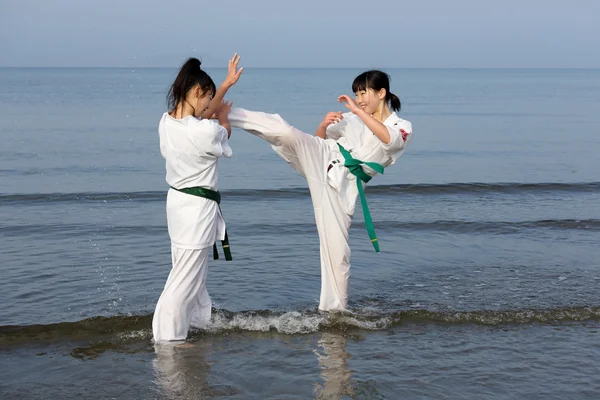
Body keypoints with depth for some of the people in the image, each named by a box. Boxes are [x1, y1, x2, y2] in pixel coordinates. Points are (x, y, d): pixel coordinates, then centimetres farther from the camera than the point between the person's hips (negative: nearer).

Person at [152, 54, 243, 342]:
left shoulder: (167, 122, -4)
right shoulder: (206, 131, -26)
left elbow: (203, 115, 15)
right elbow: (223, 136, 0)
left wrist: (227, 84, 21)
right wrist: (224, 117, 20)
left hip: (177, 200, 9)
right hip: (198, 208, -9)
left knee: (193, 269, 25)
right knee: (186, 275, 2)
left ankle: (200, 318, 43)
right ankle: (167, 336, 10)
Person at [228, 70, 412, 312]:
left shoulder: (402, 128, 1)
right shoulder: (354, 118, 12)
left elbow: (388, 138, -24)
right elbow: (320, 137, 17)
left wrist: (357, 110, -22)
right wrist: (325, 124, -6)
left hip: (343, 185, -2)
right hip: (321, 158, 2)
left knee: (336, 249, -3)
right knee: (285, 132, -24)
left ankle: (334, 309, 15)